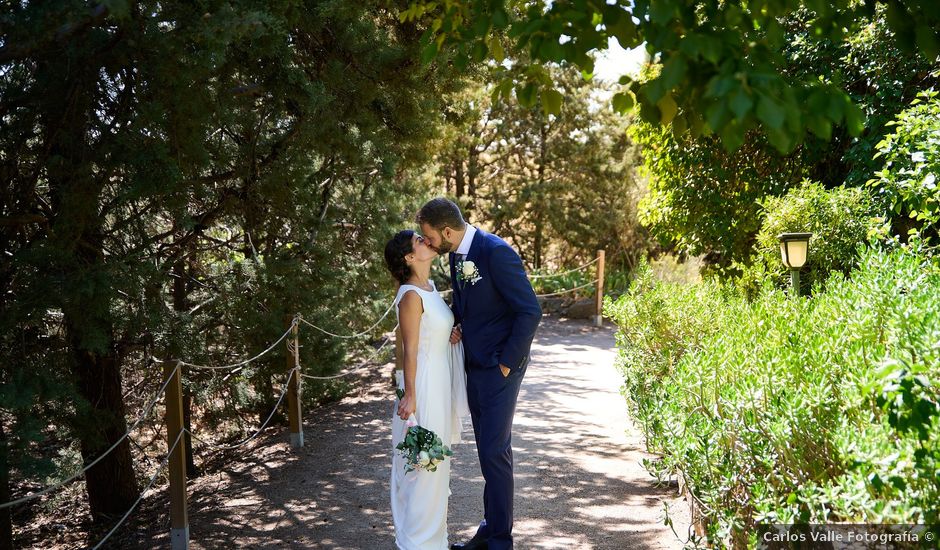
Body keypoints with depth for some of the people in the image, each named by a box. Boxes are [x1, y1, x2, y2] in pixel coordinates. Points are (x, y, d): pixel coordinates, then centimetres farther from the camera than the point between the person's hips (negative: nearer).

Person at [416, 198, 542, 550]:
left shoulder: (496, 253, -20)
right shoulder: (457, 254, 6)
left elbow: (530, 311, -20)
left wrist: (507, 361, -16)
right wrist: (458, 323, 2)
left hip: (500, 366, -8)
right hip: (474, 365, 8)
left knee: (494, 451, -4)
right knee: (488, 450, 16)